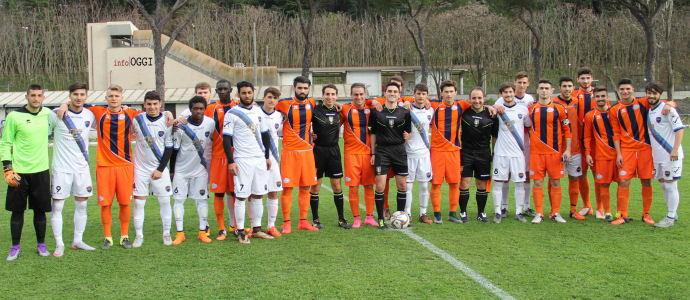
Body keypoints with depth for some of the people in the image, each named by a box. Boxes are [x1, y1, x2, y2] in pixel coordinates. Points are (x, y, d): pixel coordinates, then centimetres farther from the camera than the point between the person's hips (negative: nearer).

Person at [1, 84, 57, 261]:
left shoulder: (47, 114, 6)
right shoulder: (14, 116, -5)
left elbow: (55, 127, 29)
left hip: (41, 170, 2)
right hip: (19, 172, -2)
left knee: (40, 210, 7)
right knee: (17, 210, 4)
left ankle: (41, 245, 21)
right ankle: (15, 247, 16)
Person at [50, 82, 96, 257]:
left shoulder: (90, 115, 4)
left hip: (82, 167, 4)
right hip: (61, 168, -4)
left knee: (81, 205, 9)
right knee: (57, 206, -2)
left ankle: (77, 241, 21)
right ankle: (59, 244, 8)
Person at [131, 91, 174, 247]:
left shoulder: (166, 122, -4)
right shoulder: (137, 120, -2)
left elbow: (169, 148, -1)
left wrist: (160, 169, -5)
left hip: (160, 168, -1)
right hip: (140, 167, 1)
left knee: (165, 201, 0)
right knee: (138, 202, 1)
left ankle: (166, 234, 13)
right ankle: (139, 236, 10)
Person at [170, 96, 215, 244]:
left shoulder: (211, 123, -7)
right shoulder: (181, 126, -15)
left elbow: (213, 141, 10)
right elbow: (174, 149, -6)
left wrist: (209, 164, 13)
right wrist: (171, 170, -2)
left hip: (201, 168, 2)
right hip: (181, 169, -2)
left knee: (202, 199, 3)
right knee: (179, 199, -1)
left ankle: (203, 232, 11)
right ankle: (180, 233, 6)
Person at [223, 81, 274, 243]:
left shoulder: (258, 111, 13)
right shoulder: (232, 113, -4)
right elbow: (226, 139, -6)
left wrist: (267, 156, 16)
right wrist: (230, 161, -12)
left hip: (259, 159, 5)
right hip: (242, 161, -5)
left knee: (258, 195, 9)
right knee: (241, 196, -4)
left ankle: (256, 229, 18)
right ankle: (240, 232, 4)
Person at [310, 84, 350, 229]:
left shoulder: (339, 111, 6)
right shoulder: (315, 110, -5)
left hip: (334, 150, 3)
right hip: (318, 150, -3)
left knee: (337, 185, 4)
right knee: (315, 185, 0)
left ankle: (341, 219, 13)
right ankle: (316, 219, 10)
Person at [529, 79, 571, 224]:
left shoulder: (559, 108, 3)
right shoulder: (531, 109, 8)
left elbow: (567, 129, 5)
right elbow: (528, 129, 17)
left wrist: (567, 150, -1)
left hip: (555, 152, -1)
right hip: (536, 152, 1)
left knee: (555, 182, 3)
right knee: (538, 182, 0)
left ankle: (556, 213, 12)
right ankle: (539, 214, 8)